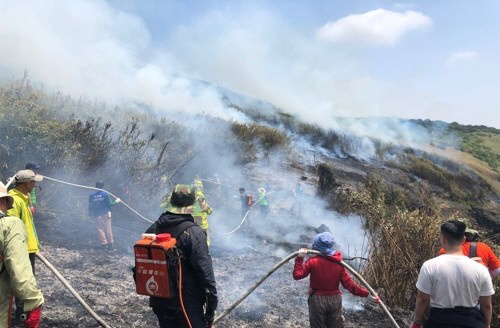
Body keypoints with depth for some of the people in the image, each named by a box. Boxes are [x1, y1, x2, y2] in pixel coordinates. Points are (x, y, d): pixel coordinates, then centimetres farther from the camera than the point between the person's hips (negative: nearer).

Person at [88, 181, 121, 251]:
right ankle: (110, 244, 11)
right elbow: (110, 204, -7)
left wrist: (90, 214, 14)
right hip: (105, 213, -1)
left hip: (97, 215, 1)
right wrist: (116, 201, 7)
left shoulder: (91, 195, -1)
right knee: (108, 229, 6)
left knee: (100, 229, 8)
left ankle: (104, 244, 10)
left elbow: (90, 206, 4)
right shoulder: (105, 194, -7)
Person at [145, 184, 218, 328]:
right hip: (187, 303, -6)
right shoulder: (194, 233, -19)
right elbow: (205, 272, -21)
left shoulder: (154, 228, 0)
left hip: (160, 301, 7)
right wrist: (211, 306, -13)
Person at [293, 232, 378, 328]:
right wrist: (366, 293, -4)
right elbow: (348, 284, -10)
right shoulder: (338, 263, -8)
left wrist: (299, 258, -9)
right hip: (335, 300, 2)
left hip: (317, 300, -2)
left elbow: (297, 275, -14)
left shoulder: (313, 262, -15)